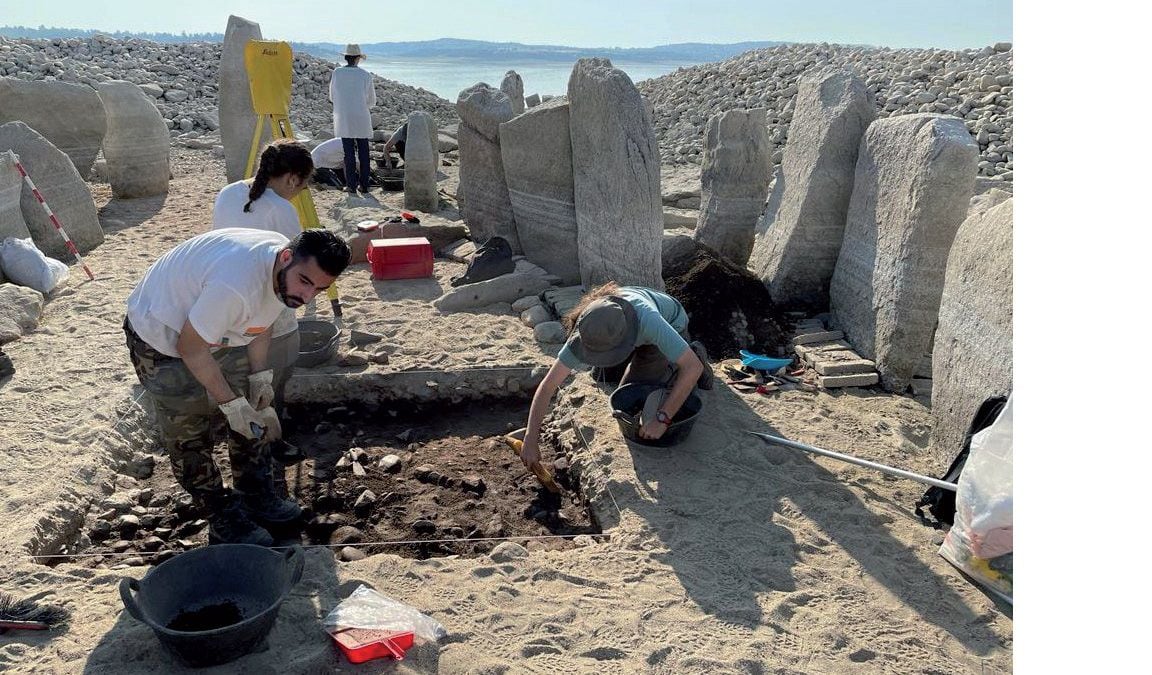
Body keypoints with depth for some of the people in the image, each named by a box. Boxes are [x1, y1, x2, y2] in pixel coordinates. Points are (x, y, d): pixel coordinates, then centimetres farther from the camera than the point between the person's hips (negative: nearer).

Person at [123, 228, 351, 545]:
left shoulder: (287, 271, -15)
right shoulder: (237, 284, -43)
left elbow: (260, 319, 4)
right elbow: (190, 349, -30)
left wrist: (260, 376, -3)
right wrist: (232, 403, -23)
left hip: (215, 329, 8)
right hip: (162, 341, -8)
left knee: (252, 414, 12)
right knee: (190, 438, 1)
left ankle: (257, 498, 28)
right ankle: (225, 522, 17)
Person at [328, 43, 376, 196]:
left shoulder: (336, 73, -3)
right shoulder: (366, 75, -4)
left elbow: (332, 97, 8)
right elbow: (372, 101, 4)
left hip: (343, 119, 0)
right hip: (362, 120, 0)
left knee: (348, 153, 6)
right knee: (363, 153, 9)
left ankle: (352, 185, 6)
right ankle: (364, 185, 11)